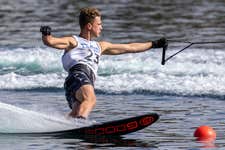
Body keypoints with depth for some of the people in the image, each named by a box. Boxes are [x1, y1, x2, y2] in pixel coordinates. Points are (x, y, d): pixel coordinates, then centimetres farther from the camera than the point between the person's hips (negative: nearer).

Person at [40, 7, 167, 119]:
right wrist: (46, 34, -23)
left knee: (75, 116, -23)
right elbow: (49, 42, 1)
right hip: (77, 75, -6)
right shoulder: (73, 41, 18)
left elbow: (130, 48, 45)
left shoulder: (100, 47, 39)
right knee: (90, 99, -37)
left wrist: (154, 44, 47)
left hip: (88, 84, 6)